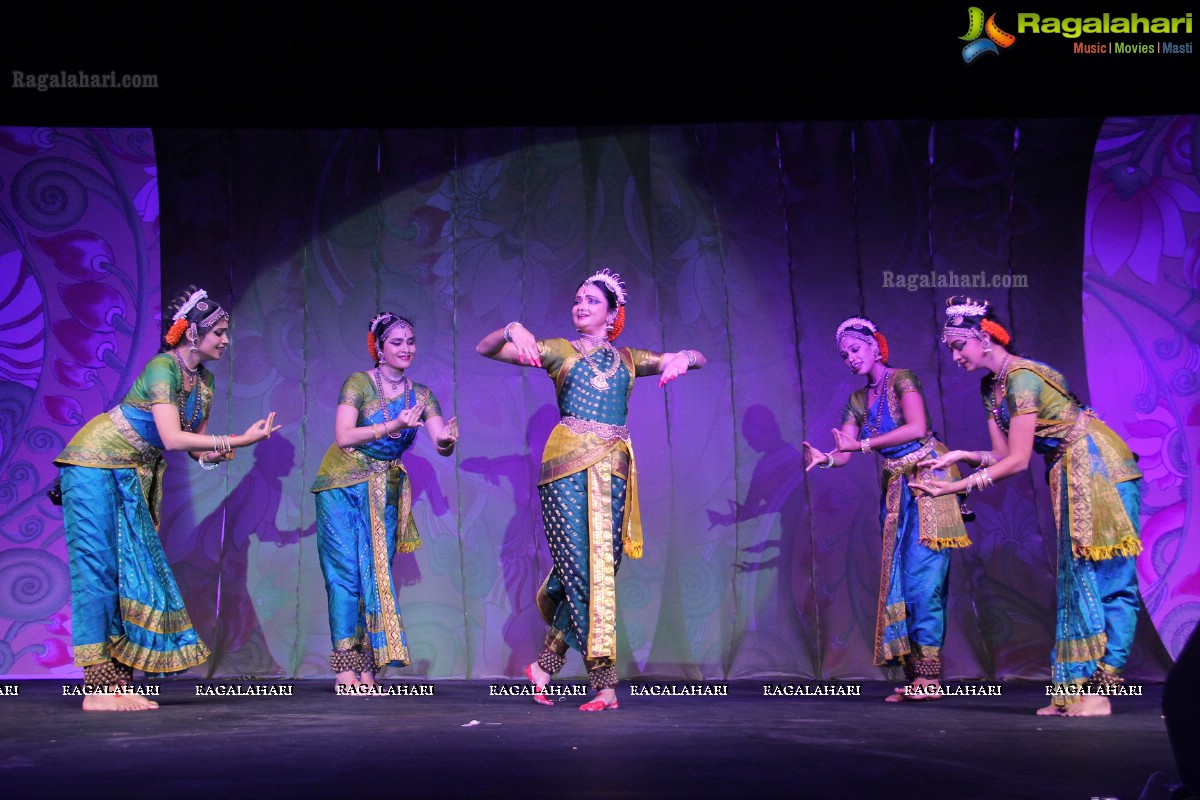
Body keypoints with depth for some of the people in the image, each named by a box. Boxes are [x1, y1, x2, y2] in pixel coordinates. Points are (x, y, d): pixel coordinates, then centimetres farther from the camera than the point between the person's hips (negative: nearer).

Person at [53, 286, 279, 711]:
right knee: (98, 570, -9)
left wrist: (227, 450, -13)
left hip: (134, 479, 9)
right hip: (95, 467, -9)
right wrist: (236, 440, -30)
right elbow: (173, 438, -31)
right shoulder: (162, 369, -20)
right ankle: (97, 687, -9)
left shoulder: (204, 380, 6)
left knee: (136, 572, 2)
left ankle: (119, 682, 3)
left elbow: (198, 447, 8)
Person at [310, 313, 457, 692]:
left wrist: (447, 441, -31)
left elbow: (442, 446, -7)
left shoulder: (420, 394, 4)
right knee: (347, 573, -9)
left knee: (378, 575, 1)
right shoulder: (358, 383, -9)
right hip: (343, 488, -4)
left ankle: (368, 668, 4)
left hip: (385, 493, 4)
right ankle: (345, 668, -7)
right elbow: (344, 436, -20)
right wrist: (393, 426, -30)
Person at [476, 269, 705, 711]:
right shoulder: (560, 351, 13)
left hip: (613, 470, 3)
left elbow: (697, 358, 20)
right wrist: (513, 330, -13)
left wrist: (683, 357, -4)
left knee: (601, 569, -1)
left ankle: (545, 664, 14)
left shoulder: (628, 359, 20)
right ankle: (604, 683, -10)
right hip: (568, 465, -3)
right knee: (581, 570, -10)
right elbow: (485, 349, 8)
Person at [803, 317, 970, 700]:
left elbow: (917, 428, -22)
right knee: (898, 578, 3)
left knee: (921, 574, -13)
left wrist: (863, 444, -22)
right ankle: (913, 675, 5)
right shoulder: (858, 399, 15)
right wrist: (823, 458, -17)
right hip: (896, 488, 8)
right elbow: (843, 454, 6)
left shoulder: (902, 379, -6)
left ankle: (928, 675, -13)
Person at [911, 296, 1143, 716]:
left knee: (1109, 579, -9)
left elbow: (1018, 460, -20)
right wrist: (962, 455, -12)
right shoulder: (990, 388, 9)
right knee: (1076, 579, 7)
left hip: (1100, 468, -10)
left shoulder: (1022, 376, -19)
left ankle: (1100, 686, -11)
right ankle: (1075, 689, 9)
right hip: (1067, 477, 10)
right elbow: (1003, 455, 6)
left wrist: (957, 486, -19)